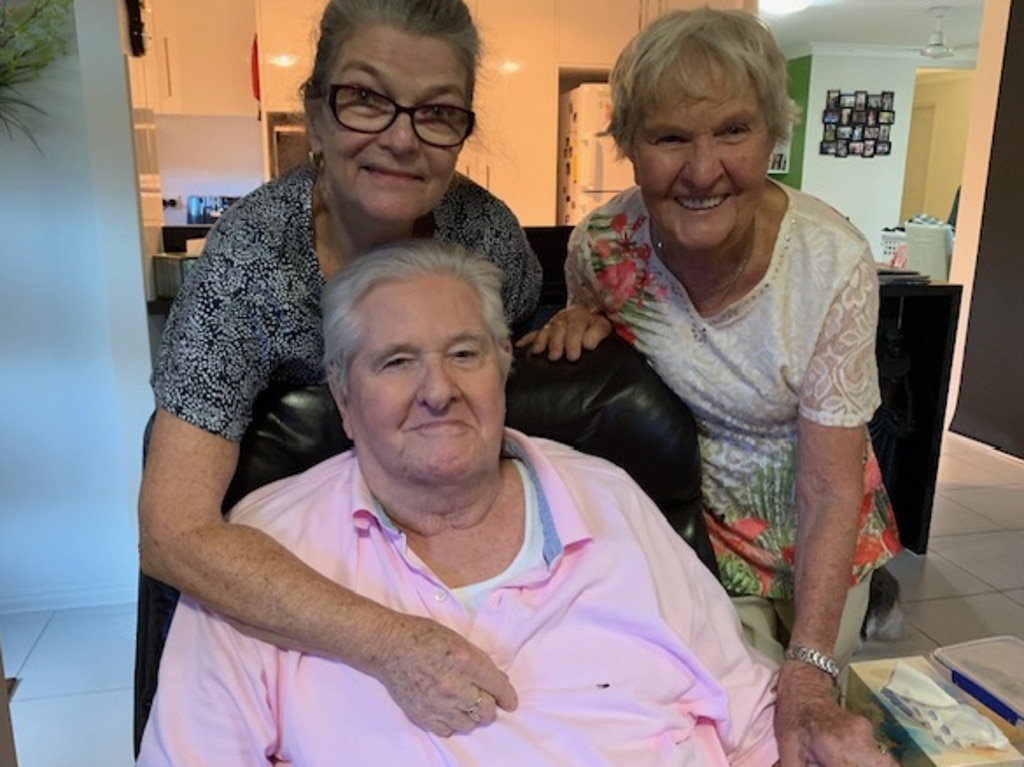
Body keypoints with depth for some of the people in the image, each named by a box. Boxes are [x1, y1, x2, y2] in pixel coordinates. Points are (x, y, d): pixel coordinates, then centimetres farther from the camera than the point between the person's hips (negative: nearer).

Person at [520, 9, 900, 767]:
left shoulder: (834, 261, -26)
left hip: (813, 526, 0)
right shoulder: (602, 246, -20)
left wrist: (808, 678, -32)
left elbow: (831, 488, -23)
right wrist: (583, 318, -20)